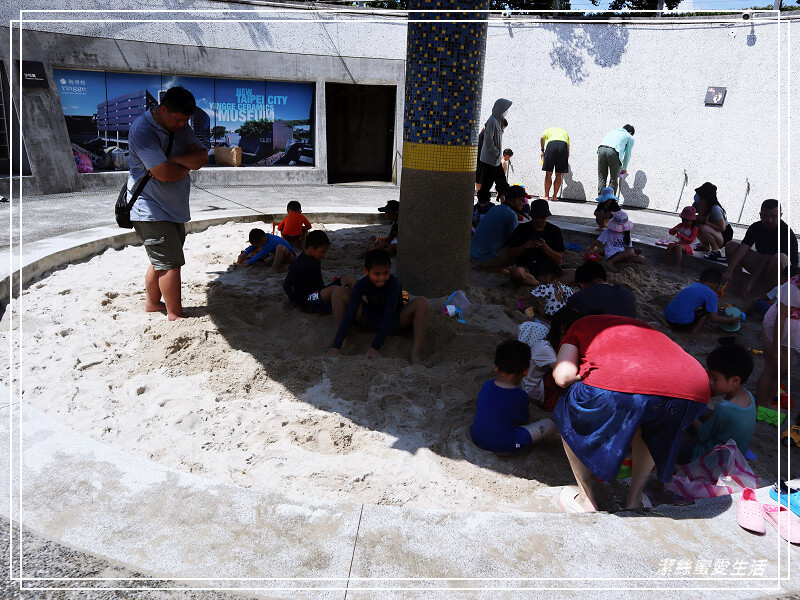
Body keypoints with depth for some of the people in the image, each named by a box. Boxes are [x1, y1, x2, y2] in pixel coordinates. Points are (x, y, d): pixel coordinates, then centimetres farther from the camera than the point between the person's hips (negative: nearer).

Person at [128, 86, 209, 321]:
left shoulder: (181, 127, 8)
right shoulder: (142, 130, -18)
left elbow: (203, 158, -3)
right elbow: (164, 173, -26)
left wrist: (174, 160, -17)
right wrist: (188, 165, -7)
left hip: (174, 208, 8)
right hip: (151, 210, -8)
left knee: (161, 261, 18)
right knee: (171, 263, -7)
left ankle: (152, 302, 34)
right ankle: (175, 315, 4)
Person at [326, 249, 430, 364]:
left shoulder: (394, 283, -28)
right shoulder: (362, 284, -20)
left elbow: (389, 317, -34)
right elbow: (349, 314, -26)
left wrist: (375, 347, -42)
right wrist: (336, 346, -35)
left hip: (395, 322, -2)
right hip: (371, 320, 3)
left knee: (422, 303, -32)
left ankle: (416, 352, -34)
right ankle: (342, 342, -16)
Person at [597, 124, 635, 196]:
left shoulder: (613, 131, 37)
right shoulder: (630, 137, 24)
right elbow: (627, 154, 23)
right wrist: (624, 168, 36)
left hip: (601, 149, 4)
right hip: (613, 152, -4)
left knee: (601, 177, 9)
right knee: (614, 179, 7)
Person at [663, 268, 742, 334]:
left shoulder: (692, 285, 18)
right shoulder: (711, 294, -2)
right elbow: (713, 318, -4)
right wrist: (730, 320, 15)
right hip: (683, 324, -8)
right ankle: (696, 331, 0)